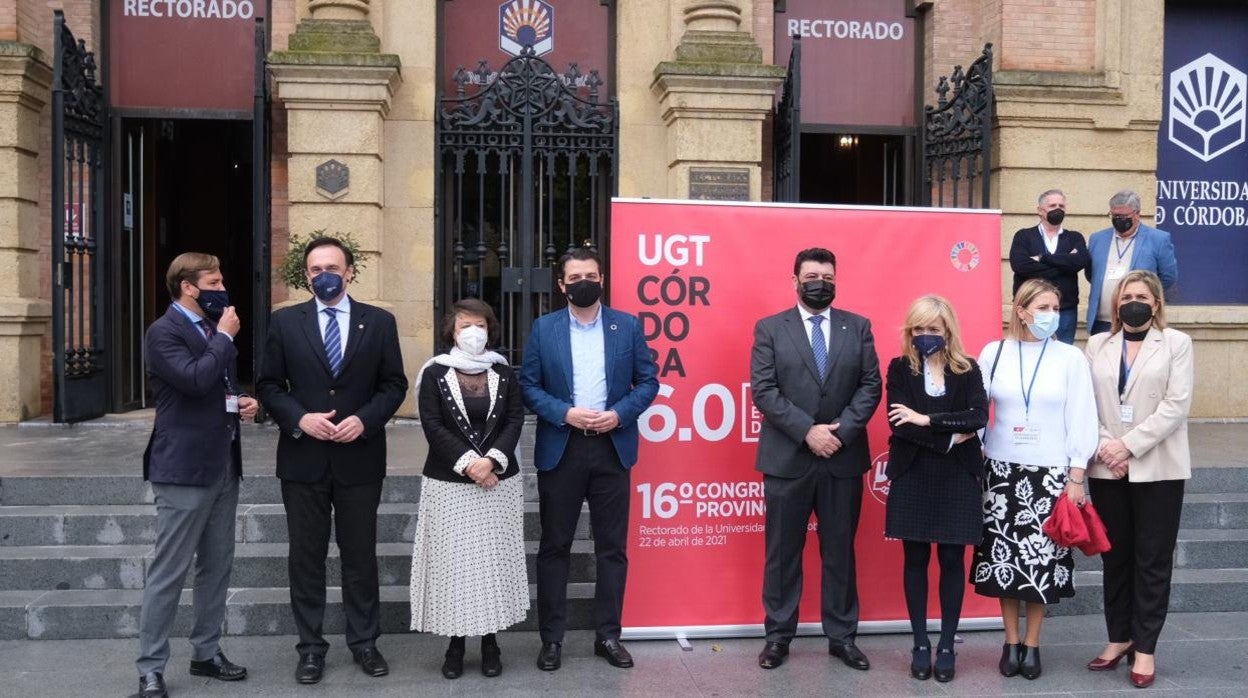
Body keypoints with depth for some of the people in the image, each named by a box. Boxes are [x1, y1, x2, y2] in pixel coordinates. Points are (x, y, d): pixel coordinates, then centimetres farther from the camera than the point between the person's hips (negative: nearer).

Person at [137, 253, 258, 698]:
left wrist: (244, 402, 5)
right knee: (169, 572, -2)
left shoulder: (213, 330, 15)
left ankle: (206, 653, 25)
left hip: (223, 465, 8)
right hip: (184, 469, -8)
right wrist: (225, 337, -14)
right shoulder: (163, 332, -11)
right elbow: (195, 380, -26)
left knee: (217, 567, 13)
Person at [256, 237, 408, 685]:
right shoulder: (285, 322, 3)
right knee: (306, 555, 8)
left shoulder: (379, 322, 2)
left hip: (360, 456, 0)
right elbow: (268, 385, 3)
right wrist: (299, 418, -14)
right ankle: (311, 647, 19)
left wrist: (365, 419, -13)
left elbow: (394, 384, 2)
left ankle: (364, 643, 21)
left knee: (360, 554, 8)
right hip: (303, 457, 0)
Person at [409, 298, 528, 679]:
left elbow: (515, 420, 0)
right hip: (449, 483, -2)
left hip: (498, 481, 2)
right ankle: (456, 642, 12)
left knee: (494, 560, 4)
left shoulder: (504, 373, 7)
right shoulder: (435, 373, 1)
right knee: (453, 561, 1)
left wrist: (492, 459, -15)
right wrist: (468, 463, -16)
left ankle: (490, 640, 15)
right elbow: (432, 426, -7)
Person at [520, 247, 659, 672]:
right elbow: (528, 385, 1)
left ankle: (608, 635, 18)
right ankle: (551, 638, 16)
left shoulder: (628, 326, 5)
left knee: (612, 547, 6)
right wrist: (565, 413, -13)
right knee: (554, 547, 6)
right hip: (560, 449, 0)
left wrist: (619, 414, -11)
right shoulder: (543, 328, 4)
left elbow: (648, 381, 4)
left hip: (612, 447, 1)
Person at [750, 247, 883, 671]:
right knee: (782, 551, 6)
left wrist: (842, 430, -12)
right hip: (787, 458, -1)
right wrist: (807, 431, -16)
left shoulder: (858, 327, 7)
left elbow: (871, 385, 1)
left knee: (840, 551, 10)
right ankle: (778, 635, 18)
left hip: (844, 458, 2)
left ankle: (842, 636, 21)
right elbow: (763, 391, -7)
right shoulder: (770, 329, 1)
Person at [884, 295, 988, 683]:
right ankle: (920, 644, 17)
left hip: (957, 478, 0)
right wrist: (949, 437, -14)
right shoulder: (900, 368, 1)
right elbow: (898, 424, -10)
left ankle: (947, 645, 17)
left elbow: (979, 417, -12)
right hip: (913, 478, 0)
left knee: (952, 560, 5)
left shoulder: (968, 370, 3)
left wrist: (927, 420, -17)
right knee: (916, 560, 6)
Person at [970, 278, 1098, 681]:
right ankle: (1011, 643, 17)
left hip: (1051, 472, -1)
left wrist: (1077, 476, -4)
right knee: (1004, 556, 4)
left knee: (1042, 559, 2)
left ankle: (1032, 644, 16)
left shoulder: (1070, 358, -1)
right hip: (1002, 470, 1)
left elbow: (1081, 419, -1)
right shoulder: (994, 353, 1)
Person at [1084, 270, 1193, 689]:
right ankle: (1119, 637, 22)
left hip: (1157, 468, -2)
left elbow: (1176, 405, -8)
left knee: (1153, 560, 1)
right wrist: (1103, 448, -13)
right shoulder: (1097, 345, 9)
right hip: (1107, 468, 3)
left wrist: (1129, 446, -15)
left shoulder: (1176, 343, 2)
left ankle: (1145, 648, 9)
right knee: (1115, 557, 10)